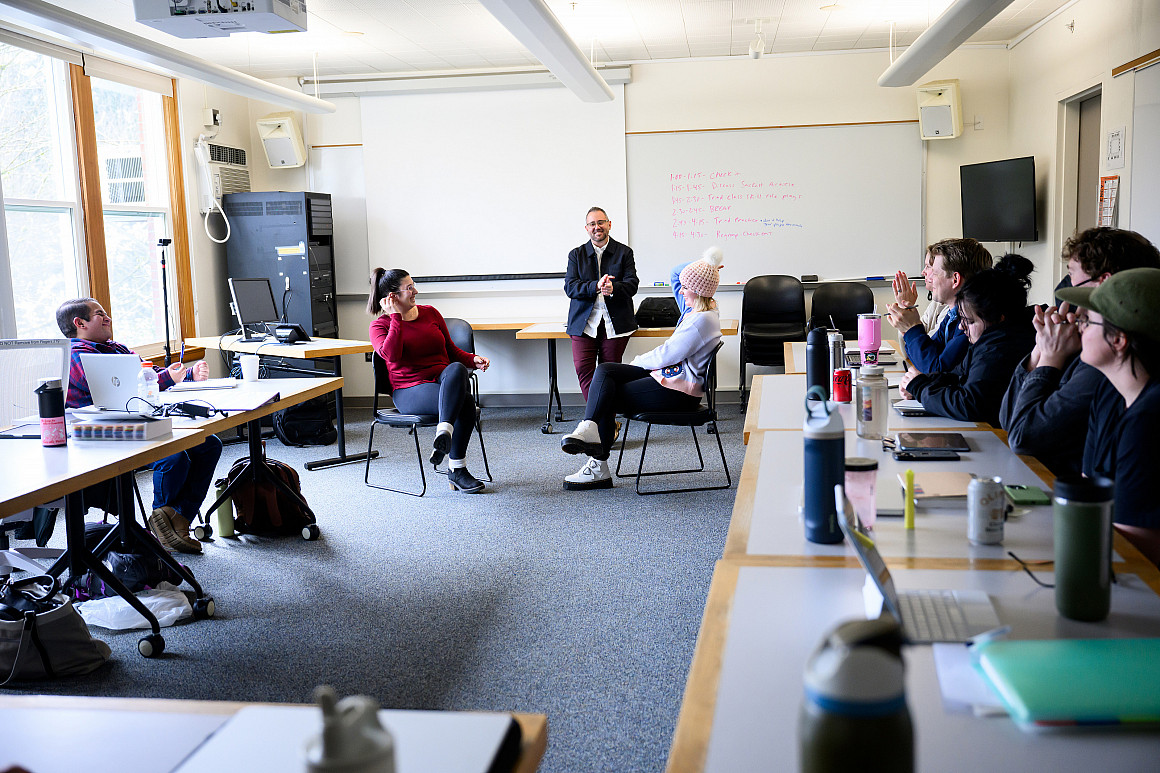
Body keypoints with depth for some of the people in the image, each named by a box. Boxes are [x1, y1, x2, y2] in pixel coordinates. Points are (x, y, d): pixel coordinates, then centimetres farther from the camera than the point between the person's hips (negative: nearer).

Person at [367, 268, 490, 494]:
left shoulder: (430, 313, 16)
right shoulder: (380, 325, 4)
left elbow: (451, 350, 22)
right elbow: (391, 354, -17)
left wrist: (473, 359, 3)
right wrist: (396, 317, -11)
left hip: (444, 381, 4)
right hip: (410, 390, -4)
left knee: (457, 369, -35)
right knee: (466, 401, -32)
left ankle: (444, 434, -40)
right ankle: (456, 469, -29)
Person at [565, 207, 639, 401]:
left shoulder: (624, 252, 9)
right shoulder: (576, 255, 11)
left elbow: (632, 283, -1)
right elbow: (570, 287, -1)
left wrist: (613, 288, -23)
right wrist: (596, 286, -19)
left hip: (615, 324, -1)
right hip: (584, 324, 1)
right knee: (583, 370, -11)